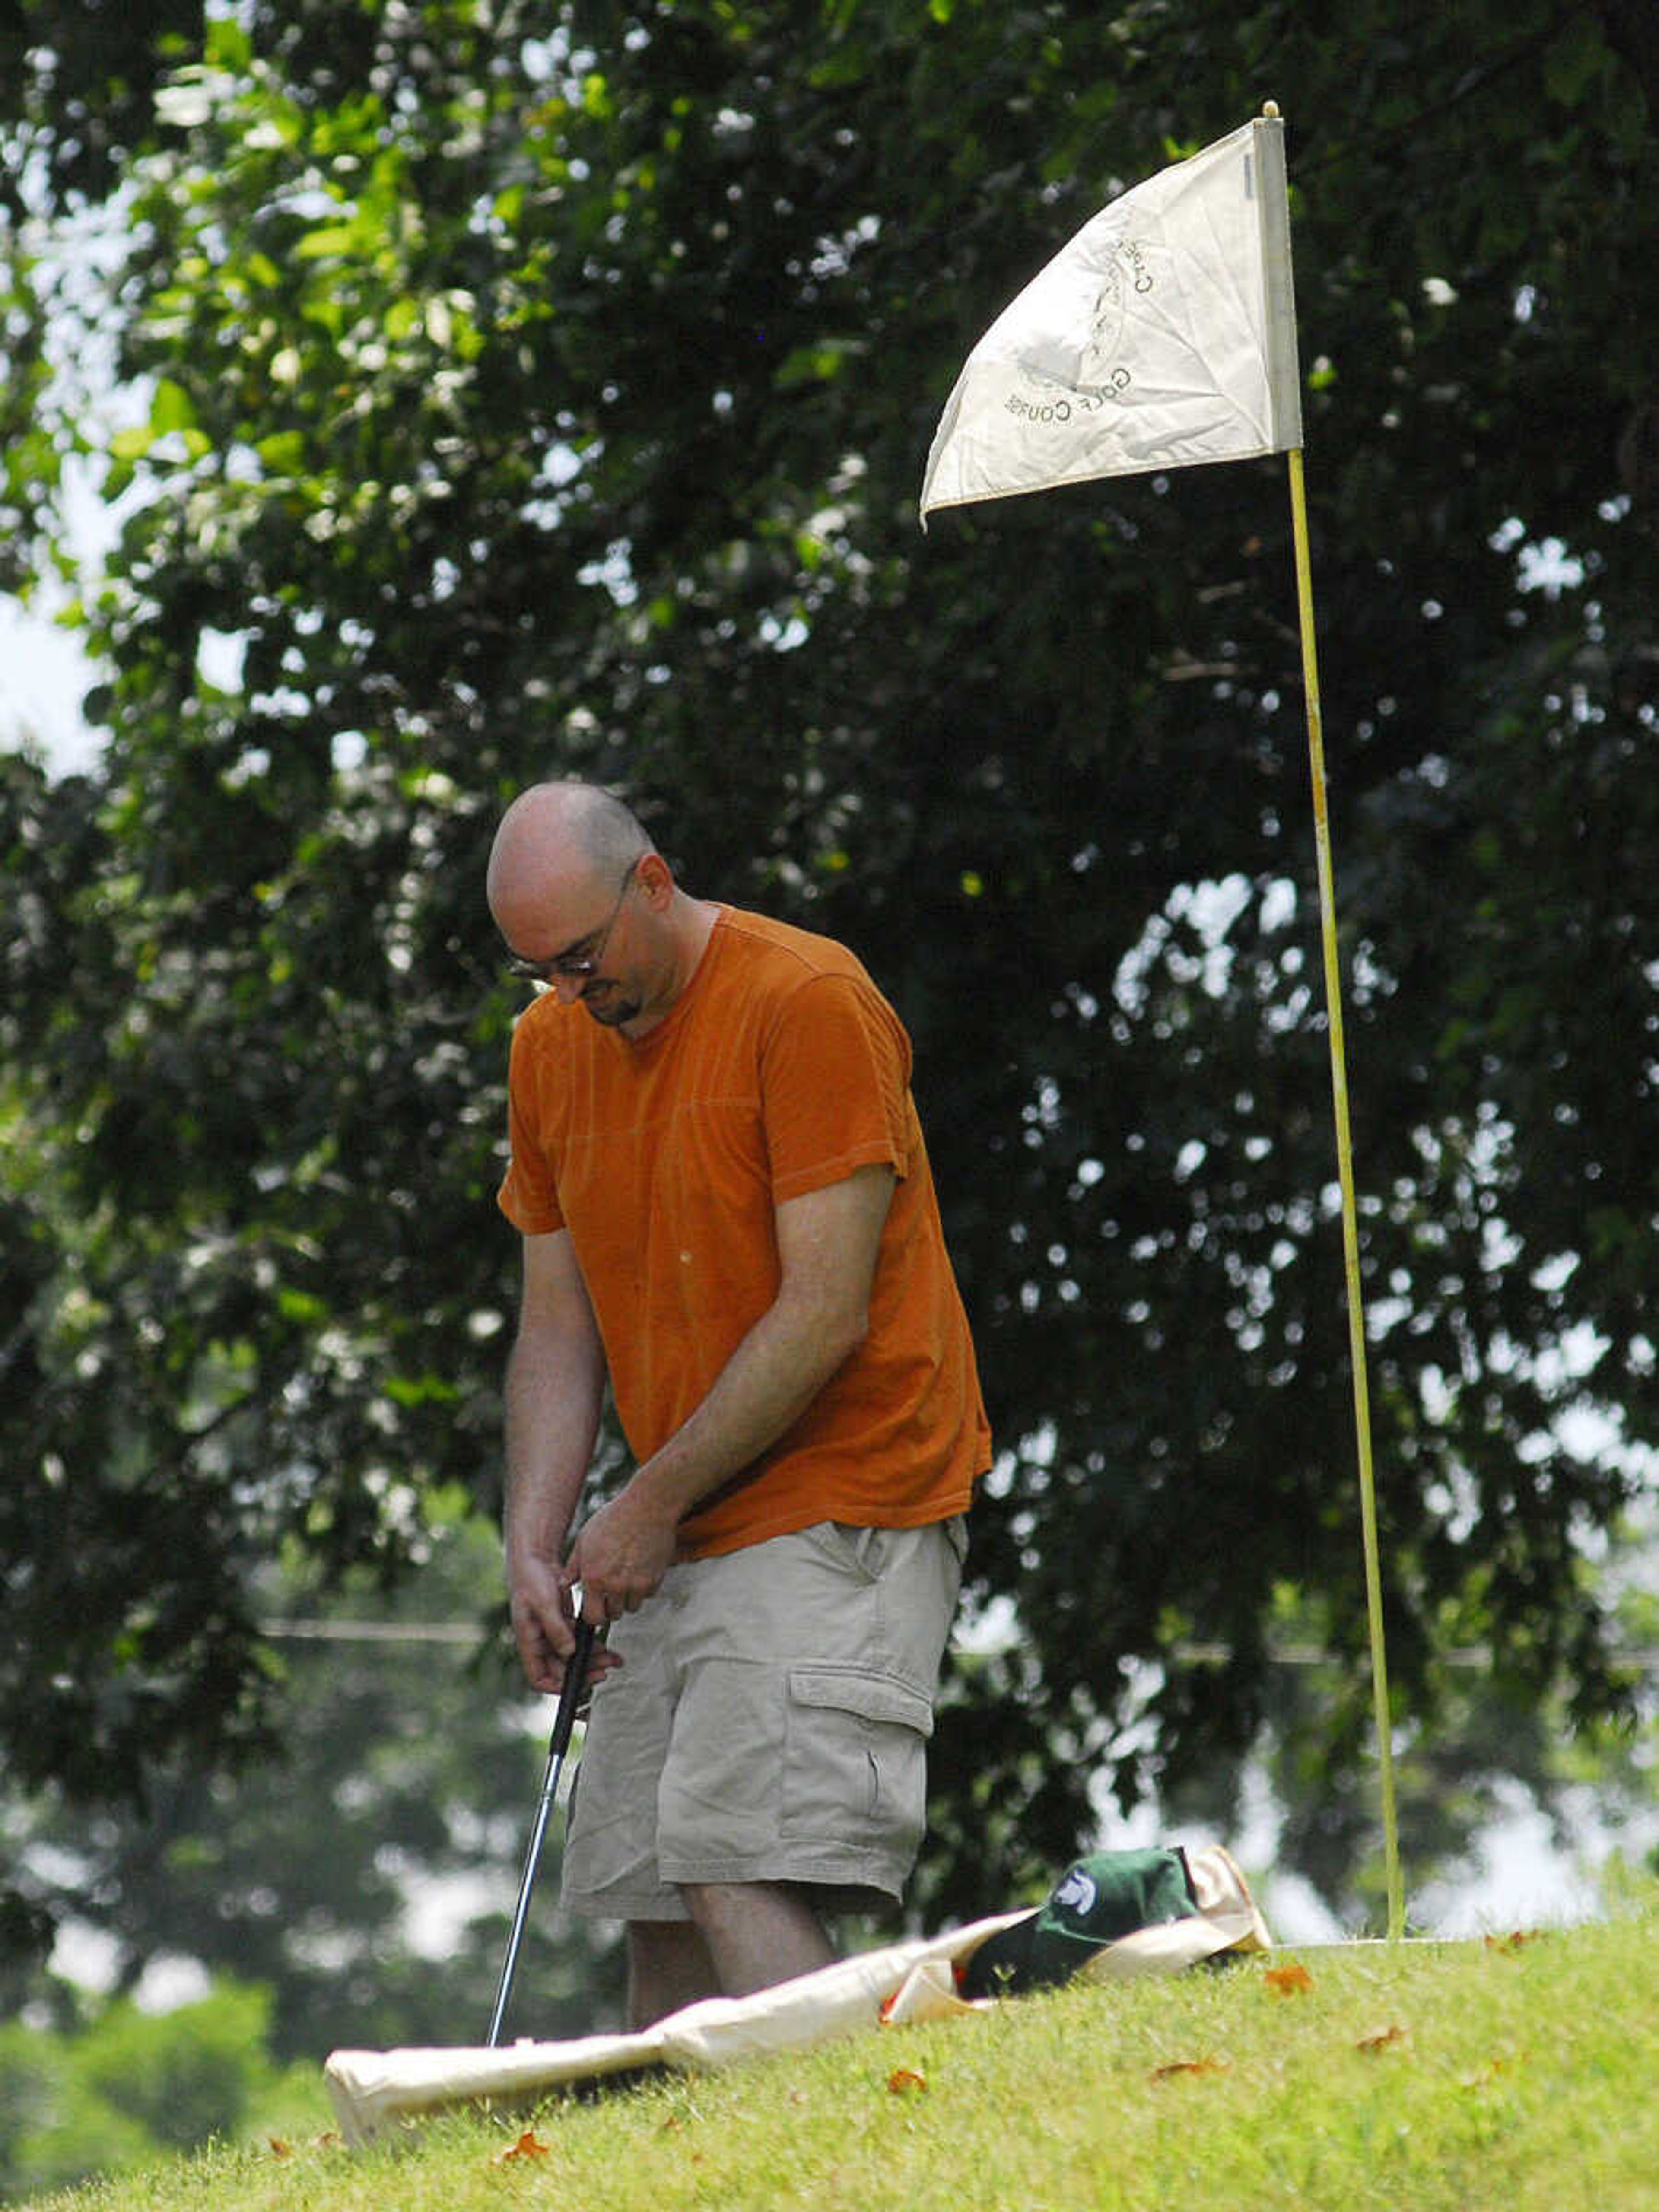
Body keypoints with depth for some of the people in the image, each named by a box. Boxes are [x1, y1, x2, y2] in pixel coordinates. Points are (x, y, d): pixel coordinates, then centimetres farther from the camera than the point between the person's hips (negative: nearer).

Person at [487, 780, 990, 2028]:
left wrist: (655, 1505, -13)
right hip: (676, 1547, 7)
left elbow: (825, 1316, -16)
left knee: (741, 1870, -20)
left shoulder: (809, 1005, -12)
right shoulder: (551, 1047, 11)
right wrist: (536, 1541, -1)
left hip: (838, 1506, -7)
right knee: (653, 1905, 1)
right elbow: (559, 1324, 13)